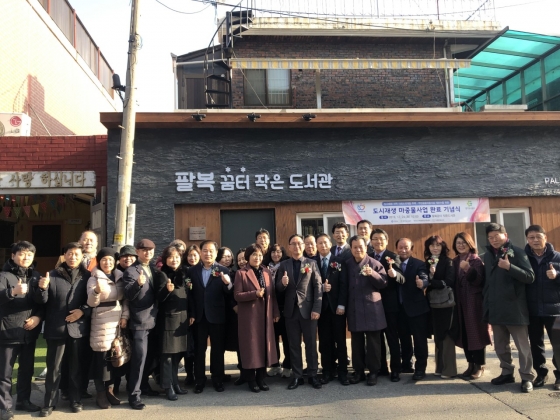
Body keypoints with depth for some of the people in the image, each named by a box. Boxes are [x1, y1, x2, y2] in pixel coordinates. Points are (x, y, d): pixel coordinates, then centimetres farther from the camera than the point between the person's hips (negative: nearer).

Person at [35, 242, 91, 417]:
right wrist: (42, 288, -21)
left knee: (76, 368, 12)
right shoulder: (52, 275, 1)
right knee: (54, 368, 6)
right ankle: (49, 403, 20)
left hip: (78, 329, 0)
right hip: (56, 329, 0)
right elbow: (42, 301, -2)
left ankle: (75, 400, 25)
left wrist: (83, 311, -13)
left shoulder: (87, 276, 2)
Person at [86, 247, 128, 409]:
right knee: (101, 358, -1)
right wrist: (96, 291, -30)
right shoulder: (94, 279, -4)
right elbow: (91, 303, -11)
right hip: (101, 323, -4)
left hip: (117, 321, 4)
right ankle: (101, 395, 9)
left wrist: (125, 316, -1)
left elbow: (125, 299, 12)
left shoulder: (120, 277, 9)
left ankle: (110, 391, 20)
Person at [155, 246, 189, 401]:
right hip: (168, 319, -6)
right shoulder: (161, 275, -7)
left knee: (178, 352, 12)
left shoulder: (183, 273, 11)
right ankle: (168, 387, 6)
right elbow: (159, 298, -14)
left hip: (182, 318, 6)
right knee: (167, 354, -1)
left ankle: (175, 383, 23)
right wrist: (167, 290, -32)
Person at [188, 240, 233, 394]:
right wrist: (191, 314, -4)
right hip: (198, 316, 1)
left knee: (218, 349, 11)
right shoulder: (192, 271, 3)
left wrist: (228, 284, -31)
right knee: (199, 349, 11)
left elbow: (229, 294, -10)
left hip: (217, 316, -1)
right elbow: (189, 294, 2)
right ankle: (199, 380, 23)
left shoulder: (224, 271, -3)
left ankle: (218, 379, 24)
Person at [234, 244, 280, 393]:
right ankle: (251, 380, 16)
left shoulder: (267, 272, 10)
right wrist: (255, 293, -21)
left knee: (264, 345, 9)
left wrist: (276, 312, 6)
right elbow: (237, 295, -10)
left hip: (266, 315, 4)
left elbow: (272, 293, 10)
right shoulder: (241, 273, -4)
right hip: (249, 316, -4)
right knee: (251, 346, 3)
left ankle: (261, 378, 22)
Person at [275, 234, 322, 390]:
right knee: (294, 345, 8)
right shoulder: (283, 265, 7)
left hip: (308, 309, -1)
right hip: (291, 310, 2)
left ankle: (312, 375, 17)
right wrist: (283, 283, -18)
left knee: (311, 344, 6)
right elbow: (278, 289, 5)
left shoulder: (312, 263, 3)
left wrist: (317, 308, -11)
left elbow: (318, 287, -3)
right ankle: (297, 376, 18)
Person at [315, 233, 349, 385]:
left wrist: (341, 305, -11)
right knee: (324, 340, 5)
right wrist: (321, 288, -15)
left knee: (340, 339, 4)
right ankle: (327, 371, 14)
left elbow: (343, 284, -4)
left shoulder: (339, 262, 3)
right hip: (321, 306, 1)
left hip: (336, 306, -1)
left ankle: (342, 372, 13)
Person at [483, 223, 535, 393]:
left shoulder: (517, 252, -7)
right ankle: (507, 372, 29)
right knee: (500, 346, 15)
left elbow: (530, 277, -14)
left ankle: (527, 377, 15)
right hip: (495, 309, 6)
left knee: (522, 345, 5)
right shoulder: (487, 255, 10)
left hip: (514, 308, -6)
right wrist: (487, 299, 9)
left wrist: (509, 267, -25)